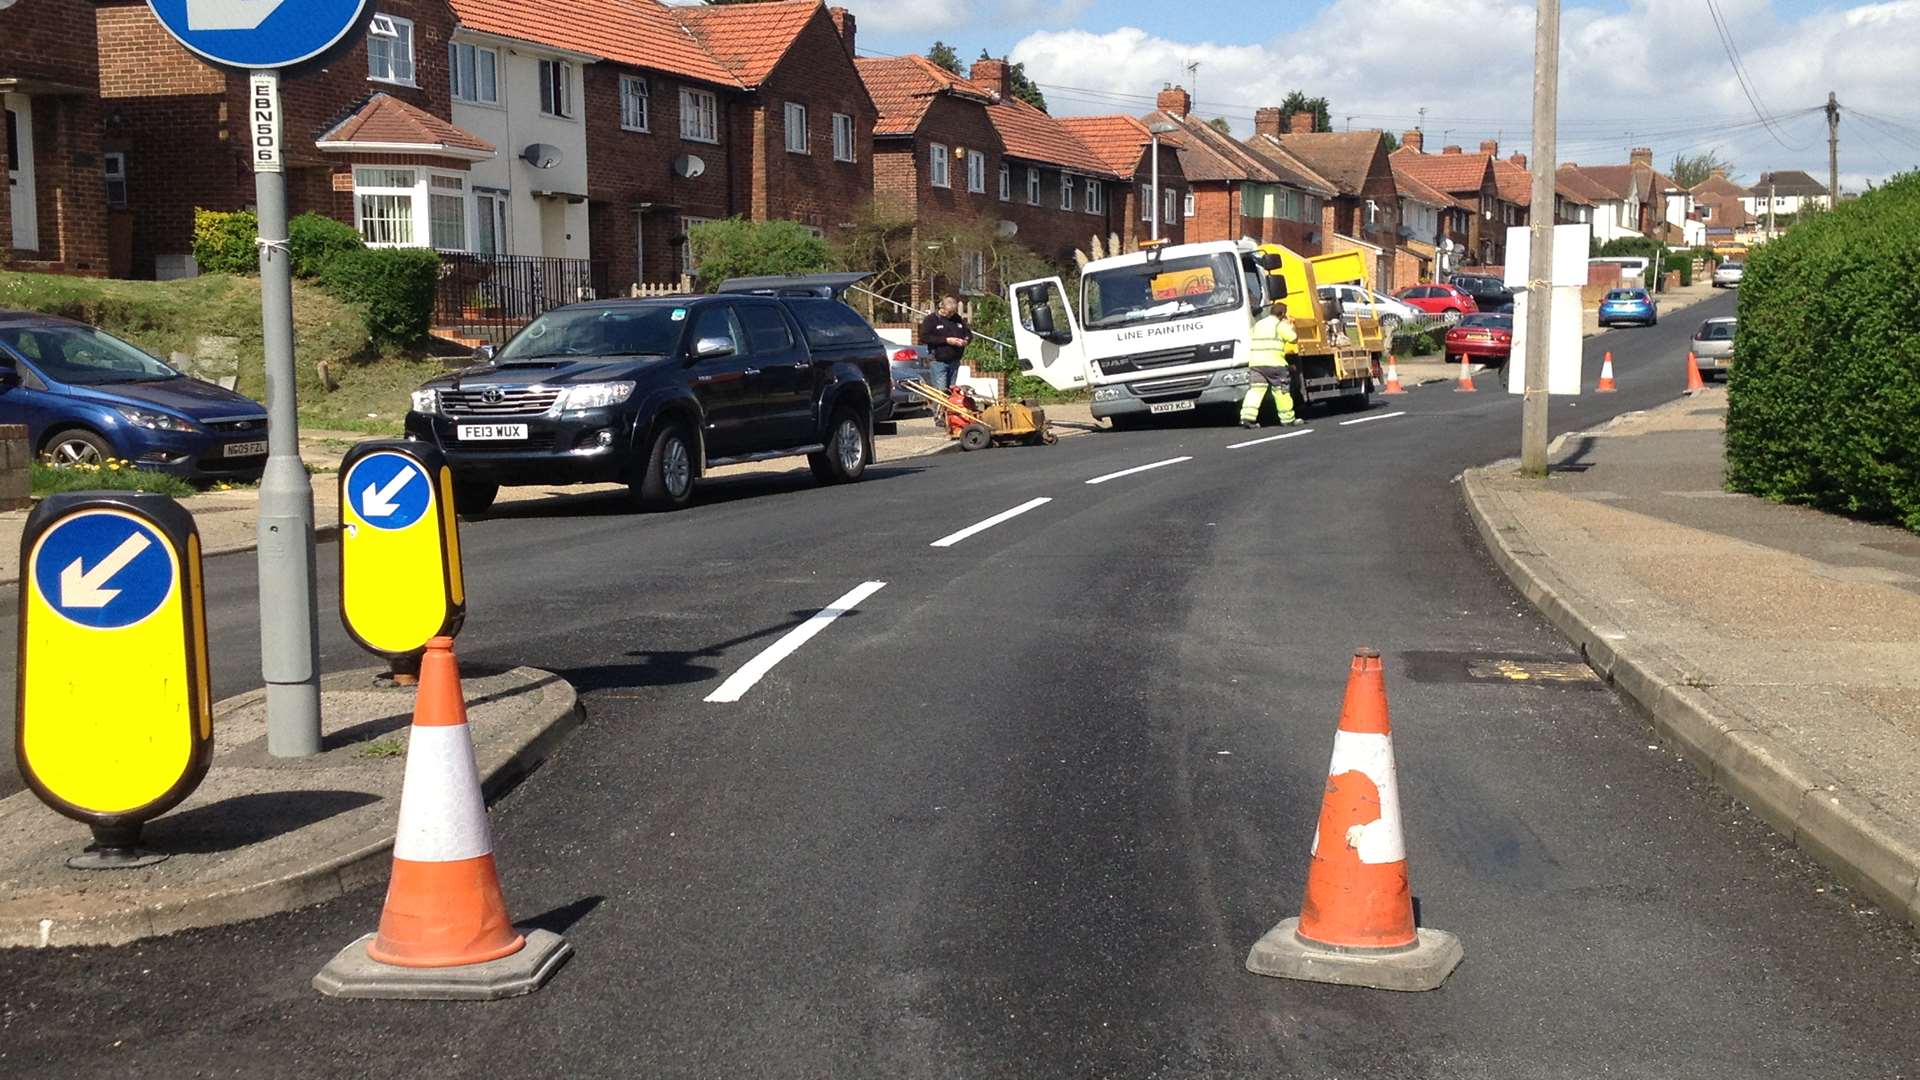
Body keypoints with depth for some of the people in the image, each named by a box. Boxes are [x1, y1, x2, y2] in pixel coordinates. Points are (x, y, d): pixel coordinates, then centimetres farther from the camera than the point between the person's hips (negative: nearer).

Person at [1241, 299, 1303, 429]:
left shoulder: (1258, 324, 22)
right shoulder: (1280, 324, -1)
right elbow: (1294, 339, -3)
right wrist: (1291, 326, 15)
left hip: (1255, 362, 6)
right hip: (1273, 362, -6)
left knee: (1255, 390, 0)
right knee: (1281, 391, 5)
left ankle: (1247, 417, -15)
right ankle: (1288, 418, 11)